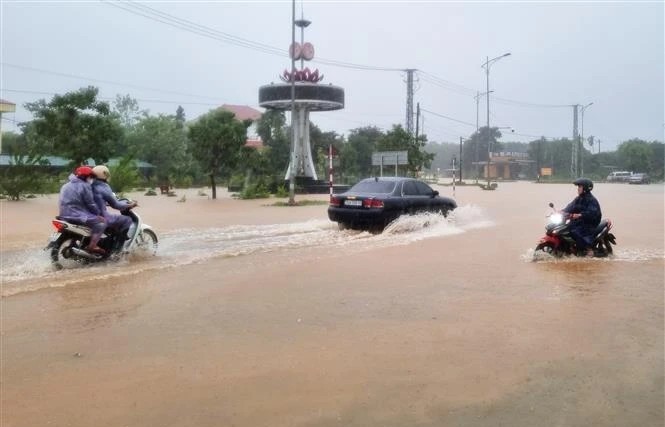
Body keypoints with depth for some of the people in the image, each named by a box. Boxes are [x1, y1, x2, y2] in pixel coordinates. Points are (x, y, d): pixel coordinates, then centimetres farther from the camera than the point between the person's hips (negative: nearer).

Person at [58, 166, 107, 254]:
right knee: (102, 221, -9)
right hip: (77, 216, -10)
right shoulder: (84, 186, -8)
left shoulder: (66, 185, 20)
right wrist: (99, 213, 5)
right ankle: (92, 246, -18)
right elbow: (90, 204, -9)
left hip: (64, 216, 10)